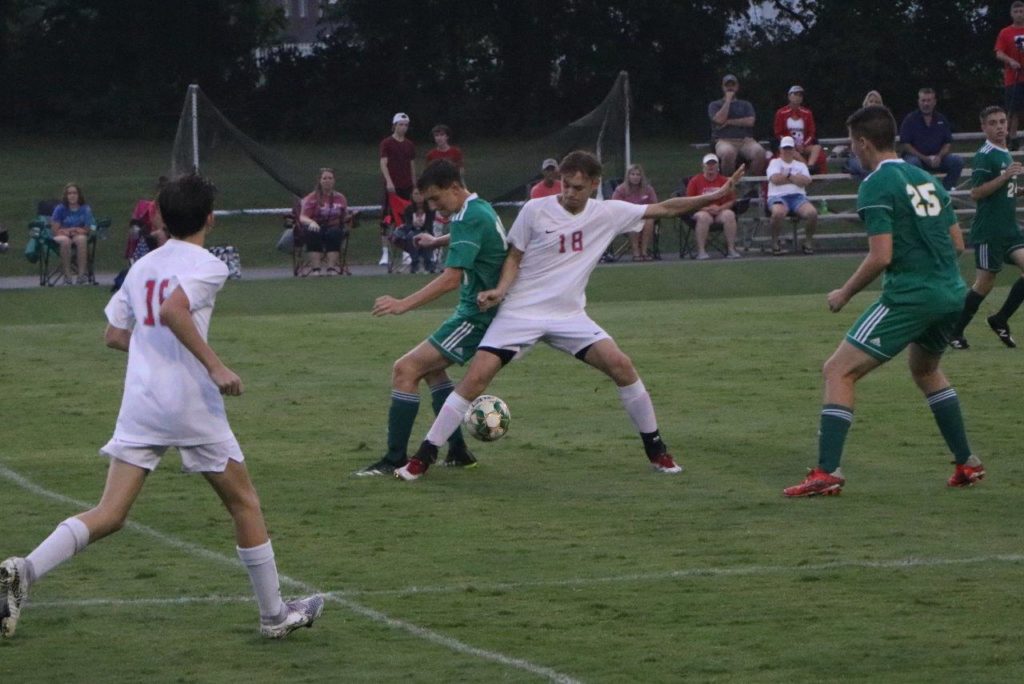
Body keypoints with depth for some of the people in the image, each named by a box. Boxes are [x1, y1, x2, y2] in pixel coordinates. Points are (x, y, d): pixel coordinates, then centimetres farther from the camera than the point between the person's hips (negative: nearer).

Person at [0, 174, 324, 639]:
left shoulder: (142, 267, 14)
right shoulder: (207, 266, -6)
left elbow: (114, 335, 17)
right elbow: (173, 310, -23)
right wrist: (215, 365, -21)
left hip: (139, 403, 5)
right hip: (190, 404, -5)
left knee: (109, 515, 0)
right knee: (243, 502, 13)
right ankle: (274, 615, 19)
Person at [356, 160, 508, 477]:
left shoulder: (468, 219, -20)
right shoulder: (481, 208, 11)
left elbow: (451, 278, -30)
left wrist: (403, 304, -35)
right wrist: (437, 241, 51)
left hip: (476, 317, -11)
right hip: (483, 309, 11)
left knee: (406, 369, -13)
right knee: (431, 367, 25)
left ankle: (395, 459, -13)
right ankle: (458, 452, 23)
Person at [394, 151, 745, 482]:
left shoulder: (608, 213, -2)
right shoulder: (535, 210, -8)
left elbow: (664, 209, 2)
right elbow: (515, 257, 2)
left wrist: (714, 197, -4)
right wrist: (500, 291, -15)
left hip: (569, 316, 2)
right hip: (521, 313, -2)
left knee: (621, 366, -13)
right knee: (475, 377, -14)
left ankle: (655, 448, 5)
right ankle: (423, 456, -6)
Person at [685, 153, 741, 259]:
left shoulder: (724, 181, 9)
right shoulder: (695, 181, 5)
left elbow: (732, 201, 8)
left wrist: (719, 208, -12)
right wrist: (707, 209, -13)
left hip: (721, 212, 2)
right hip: (702, 211, -2)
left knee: (729, 215, -31)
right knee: (703, 217, -36)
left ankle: (731, 250, -27)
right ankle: (701, 251, -33)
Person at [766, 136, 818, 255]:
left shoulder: (800, 165, 23)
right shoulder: (775, 163, 16)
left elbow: (806, 181, 3)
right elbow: (775, 179, -5)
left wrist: (787, 176, -1)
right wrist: (796, 178, 3)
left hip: (798, 196, 3)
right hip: (778, 197, -3)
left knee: (812, 212, -29)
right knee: (778, 213, -39)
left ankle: (808, 241, -6)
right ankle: (775, 242, -15)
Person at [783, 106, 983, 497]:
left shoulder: (876, 186, -9)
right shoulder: (925, 179, 14)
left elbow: (881, 256, -16)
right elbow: (958, 244, 16)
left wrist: (844, 294, -4)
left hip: (909, 297, -8)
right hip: (952, 295, 8)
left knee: (838, 372, -3)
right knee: (925, 370, 33)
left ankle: (827, 473, -13)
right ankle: (967, 464, 31)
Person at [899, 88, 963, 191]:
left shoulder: (941, 120, 11)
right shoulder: (910, 120, -1)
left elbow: (947, 143, 9)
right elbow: (906, 145, -7)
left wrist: (939, 156, -13)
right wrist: (925, 158, -17)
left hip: (937, 158, 3)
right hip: (916, 156, -3)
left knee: (958, 160, -20)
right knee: (913, 162, -38)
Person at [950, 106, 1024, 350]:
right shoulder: (985, 156, -12)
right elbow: (976, 193, -19)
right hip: (988, 230, -8)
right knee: (985, 282, -3)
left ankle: (1000, 320, 7)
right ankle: (955, 332, 10)